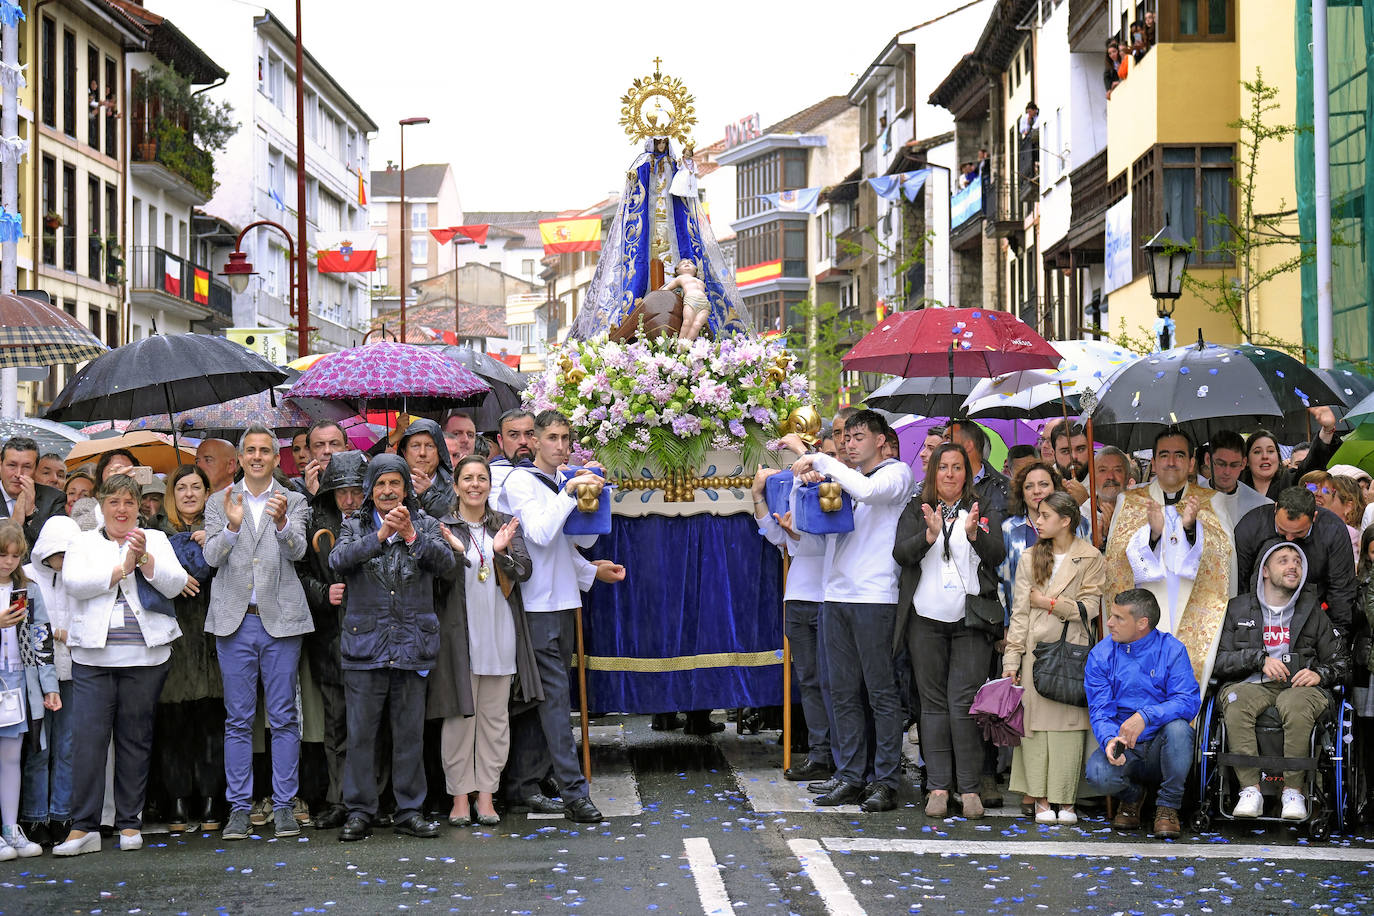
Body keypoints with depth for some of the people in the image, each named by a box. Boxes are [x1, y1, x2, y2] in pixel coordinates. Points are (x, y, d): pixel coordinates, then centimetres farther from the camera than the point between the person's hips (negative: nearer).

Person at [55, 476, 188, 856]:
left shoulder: (156, 540, 14)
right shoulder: (83, 543, 12)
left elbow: (174, 584, 0)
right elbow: (75, 582, -6)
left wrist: (145, 558, -13)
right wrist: (122, 568, -10)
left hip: (144, 656, 1)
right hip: (93, 656, -1)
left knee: (135, 738, 3)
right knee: (88, 736, -9)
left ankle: (130, 823, 10)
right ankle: (84, 827, -7)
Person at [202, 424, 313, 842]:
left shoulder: (293, 502, 7)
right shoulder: (219, 503, 9)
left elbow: (297, 550, -9)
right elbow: (212, 557, -3)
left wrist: (281, 522, -29)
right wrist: (232, 526, -22)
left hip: (280, 619, -1)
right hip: (235, 620, 1)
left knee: (283, 718, 2)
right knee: (238, 720, 4)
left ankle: (284, 807, 8)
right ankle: (239, 808, 8)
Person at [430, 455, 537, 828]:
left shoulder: (506, 525, 11)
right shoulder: (441, 527, 2)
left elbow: (524, 571, 3)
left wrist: (501, 552, -16)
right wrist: (454, 551, -21)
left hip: (499, 633, 3)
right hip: (459, 633, -3)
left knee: (495, 715, 5)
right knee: (460, 715, 0)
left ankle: (486, 794, 11)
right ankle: (460, 795, 6)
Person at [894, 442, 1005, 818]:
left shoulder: (985, 513, 11)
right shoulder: (915, 512, 11)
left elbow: (997, 555, -4)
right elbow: (901, 554, -4)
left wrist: (973, 533, -23)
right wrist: (930, 534, -22)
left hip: (972, 621, -1)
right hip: (927, 619, 1)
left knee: (964, 703, -8)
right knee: (933, 703, 2)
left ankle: (969, 789, -3)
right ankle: (937, 787, 4)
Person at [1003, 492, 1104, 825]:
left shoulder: (1091, 559, 4)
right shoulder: (1030, 560, 12)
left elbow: (1090, 607, -1)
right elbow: (1020, 613, 8)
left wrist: (1051, 603, -5)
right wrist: (1012, 658, 2)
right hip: (1036, 648, 2)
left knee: (1070, 720, -5)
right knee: (1036, 720, -4)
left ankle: (1066, 801, -1)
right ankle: (1041, 800, -1)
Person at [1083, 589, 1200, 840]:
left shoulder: (1171, 650, -4)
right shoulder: (1101, 655, 2)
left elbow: (1189, 701, -16)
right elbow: (1099, 710, -6)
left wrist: (1145, 716, -32)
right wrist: (1110, 739, -29)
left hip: (1161, 745, -1)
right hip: (1123, 746, 1)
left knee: (1178, 727, -34)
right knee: (1098, 774, -31)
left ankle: (1168, 807, -11)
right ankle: (1131, 796, 9)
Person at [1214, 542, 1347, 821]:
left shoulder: (1313, 612, 18)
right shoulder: (1237, 609, 15)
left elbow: (1340, 661, 18)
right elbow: (1218, 660, 5)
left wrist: (1320, 673, -4)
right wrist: (1260, 659, -8)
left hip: (1298, 686, 0)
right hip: (1251, 684, 0)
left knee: (1296, 707, -38)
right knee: (1236, 703, -36)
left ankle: (1294, 791, -31)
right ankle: (1250, 790, -35)